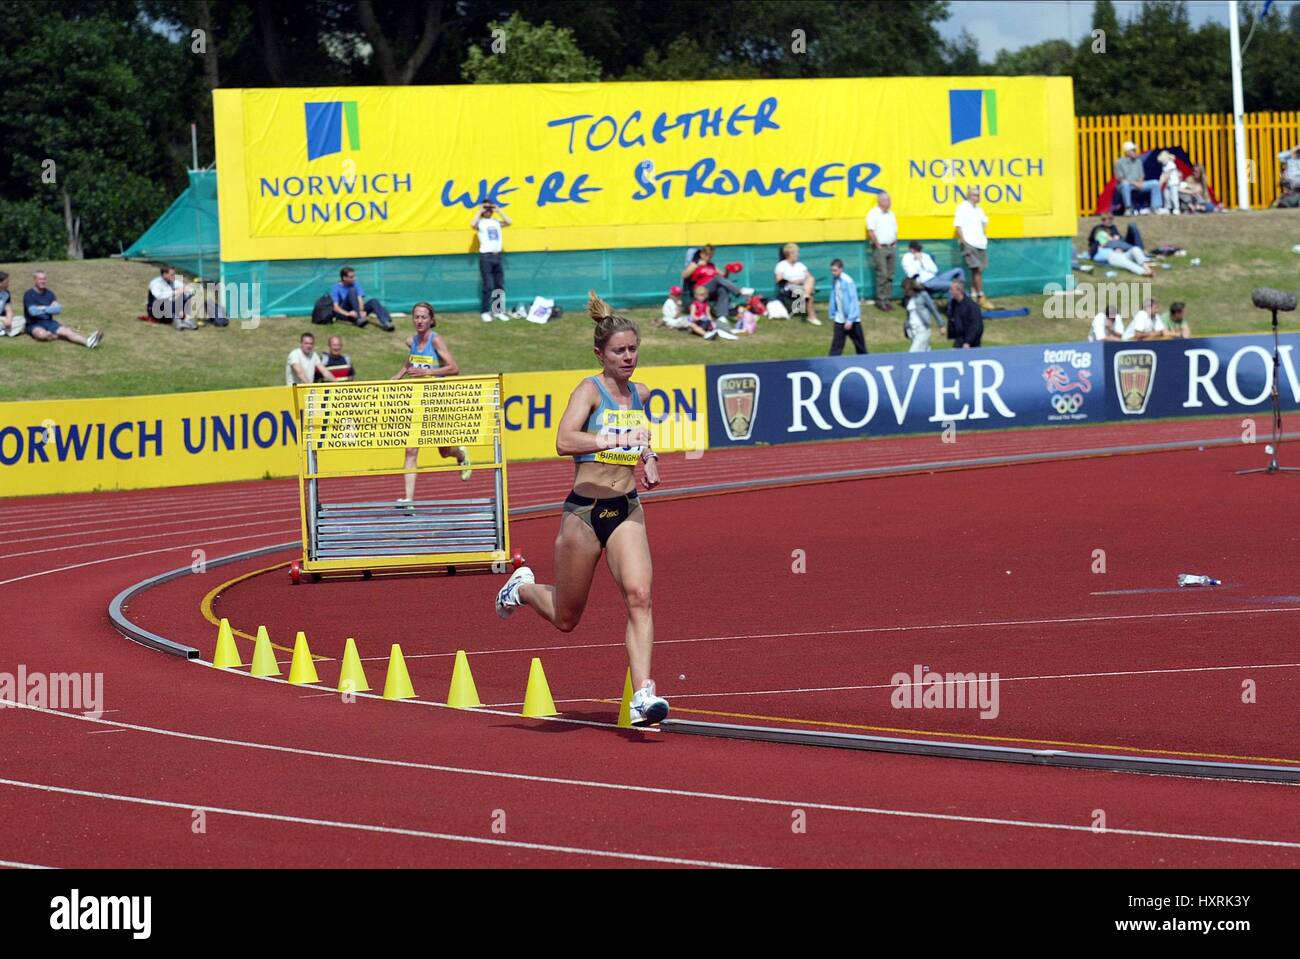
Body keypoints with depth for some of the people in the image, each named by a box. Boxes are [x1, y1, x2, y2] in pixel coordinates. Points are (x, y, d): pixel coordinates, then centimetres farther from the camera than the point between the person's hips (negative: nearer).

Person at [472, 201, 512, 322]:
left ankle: (498, 311, 15)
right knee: (488, 286, -7)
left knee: (500, 286, 7)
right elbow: (472, 224, -21)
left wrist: (498, 211, 3)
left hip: (497, 256, 5)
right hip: (486, 256, -5)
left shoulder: (496, 222, 14)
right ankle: (485, 312, 0)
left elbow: (509, 222, 0)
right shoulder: (480, 222, 0)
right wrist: (479, 212, -9)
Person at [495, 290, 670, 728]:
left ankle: (643, 694, -23)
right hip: (584, 510, -4)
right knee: (565, 619, 11)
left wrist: (648, 457, 10)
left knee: (639, 596, -19)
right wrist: (616, 440, -38)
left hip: (627, 511, 4)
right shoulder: (590, 389, -10)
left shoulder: (640, 393, 8)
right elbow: (564, 441, -28)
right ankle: (522, 587, 44)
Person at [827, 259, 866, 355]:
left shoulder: (847, 281, -19)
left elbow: (853, 301, -19)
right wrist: (832, 314, 9)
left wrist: (850, 320, -21)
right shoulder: (834, 280, 1)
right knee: (836, 345, -2)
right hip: (840, 319, 5)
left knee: (859, 345, 11)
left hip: (852, 319, -5)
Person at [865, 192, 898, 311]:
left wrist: (894, 243, 8)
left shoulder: (891, 214, 15)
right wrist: (878, 245, -14)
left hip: (891, 247, 7)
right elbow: (871, 231, -13)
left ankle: (888, 299, 11)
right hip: (880, 248, -7)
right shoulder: (874, 214, -8)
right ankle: (881, 301, -6)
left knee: (890, 275, 6)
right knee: (882, 275, -10)